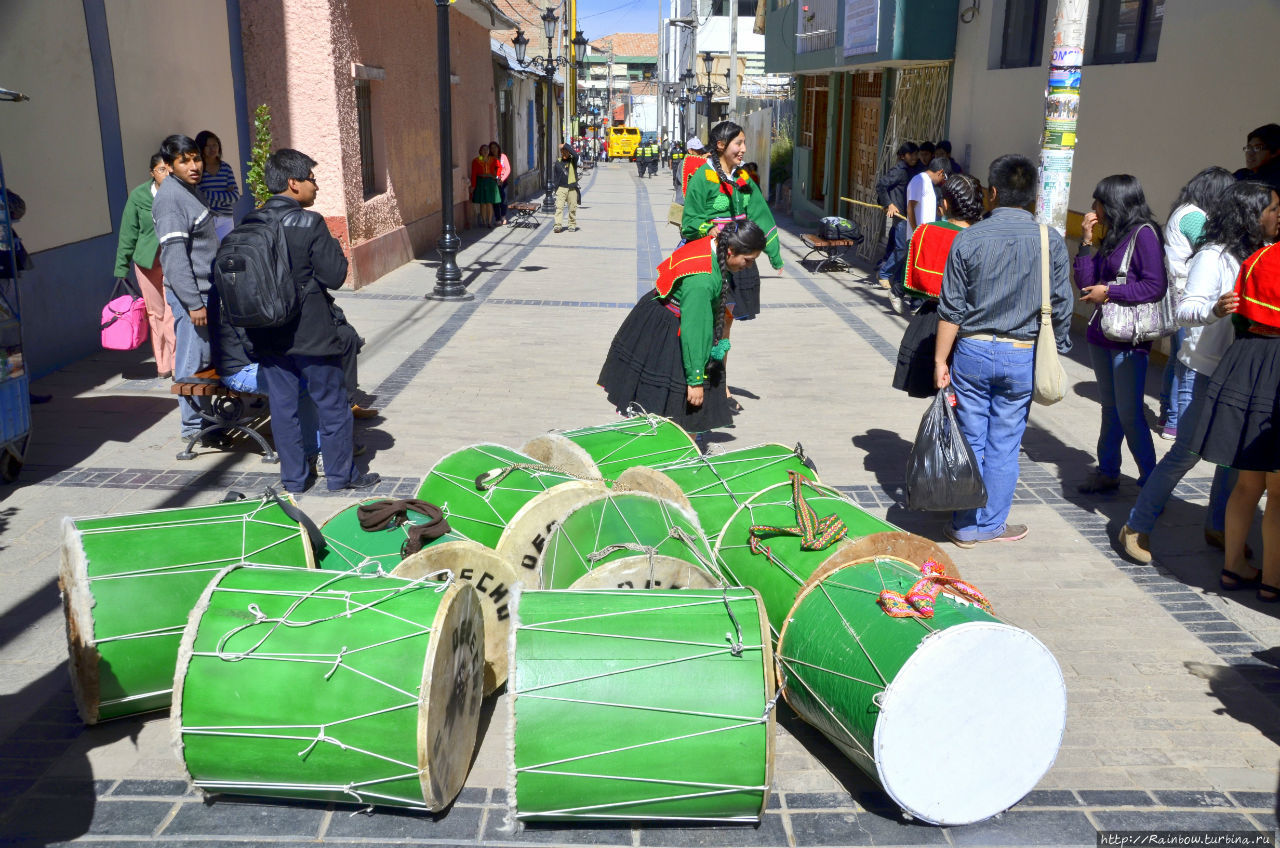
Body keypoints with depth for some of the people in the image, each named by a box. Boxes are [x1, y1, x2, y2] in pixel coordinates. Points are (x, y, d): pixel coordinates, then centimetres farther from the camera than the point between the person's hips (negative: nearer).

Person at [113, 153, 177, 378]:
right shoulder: (138, 196, -2)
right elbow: (128, 233, 3)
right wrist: (121, 270, 4)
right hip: (147, 261, 2)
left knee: (173, 313, -12)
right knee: (155, 313, 11)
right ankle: (162, 365, 23)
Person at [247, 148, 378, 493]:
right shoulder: (310, 223, -16)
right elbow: (336, 275, -14)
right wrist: (334, 248, 2)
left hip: (268, 336, 5)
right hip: (311, 335, -5)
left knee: (283, 406, 12)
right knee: (331, 404, 9)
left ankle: (293, 477, 21)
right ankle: (340, 474, 19)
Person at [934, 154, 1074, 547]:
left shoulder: (969, 238, -7)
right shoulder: (1051, 241, -4)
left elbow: (951, 308, -6)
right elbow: (1061, 307, 0)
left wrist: (940, 359, 1)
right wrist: (1055, 354, 13)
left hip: (972, 352, 0)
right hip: (1022, 356, 1)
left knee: (970, 441, 9)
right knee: (1004, 446, 10)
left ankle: (966, 526, 19)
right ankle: (992, 524, 22)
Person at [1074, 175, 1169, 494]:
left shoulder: (1144, 233, -11)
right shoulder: (1112, 235, 14)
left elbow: (1157, 286, -17)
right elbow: (1086, 283, 8)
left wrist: (1108, 292, -14)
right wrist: (1086, 242, 2)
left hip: (1129, 339, -8)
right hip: (1102, 334, 8)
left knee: (1129, 413, -6)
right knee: (1110, 408, 15)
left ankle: (1150, 481, 4)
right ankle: (1108, 471, 24)